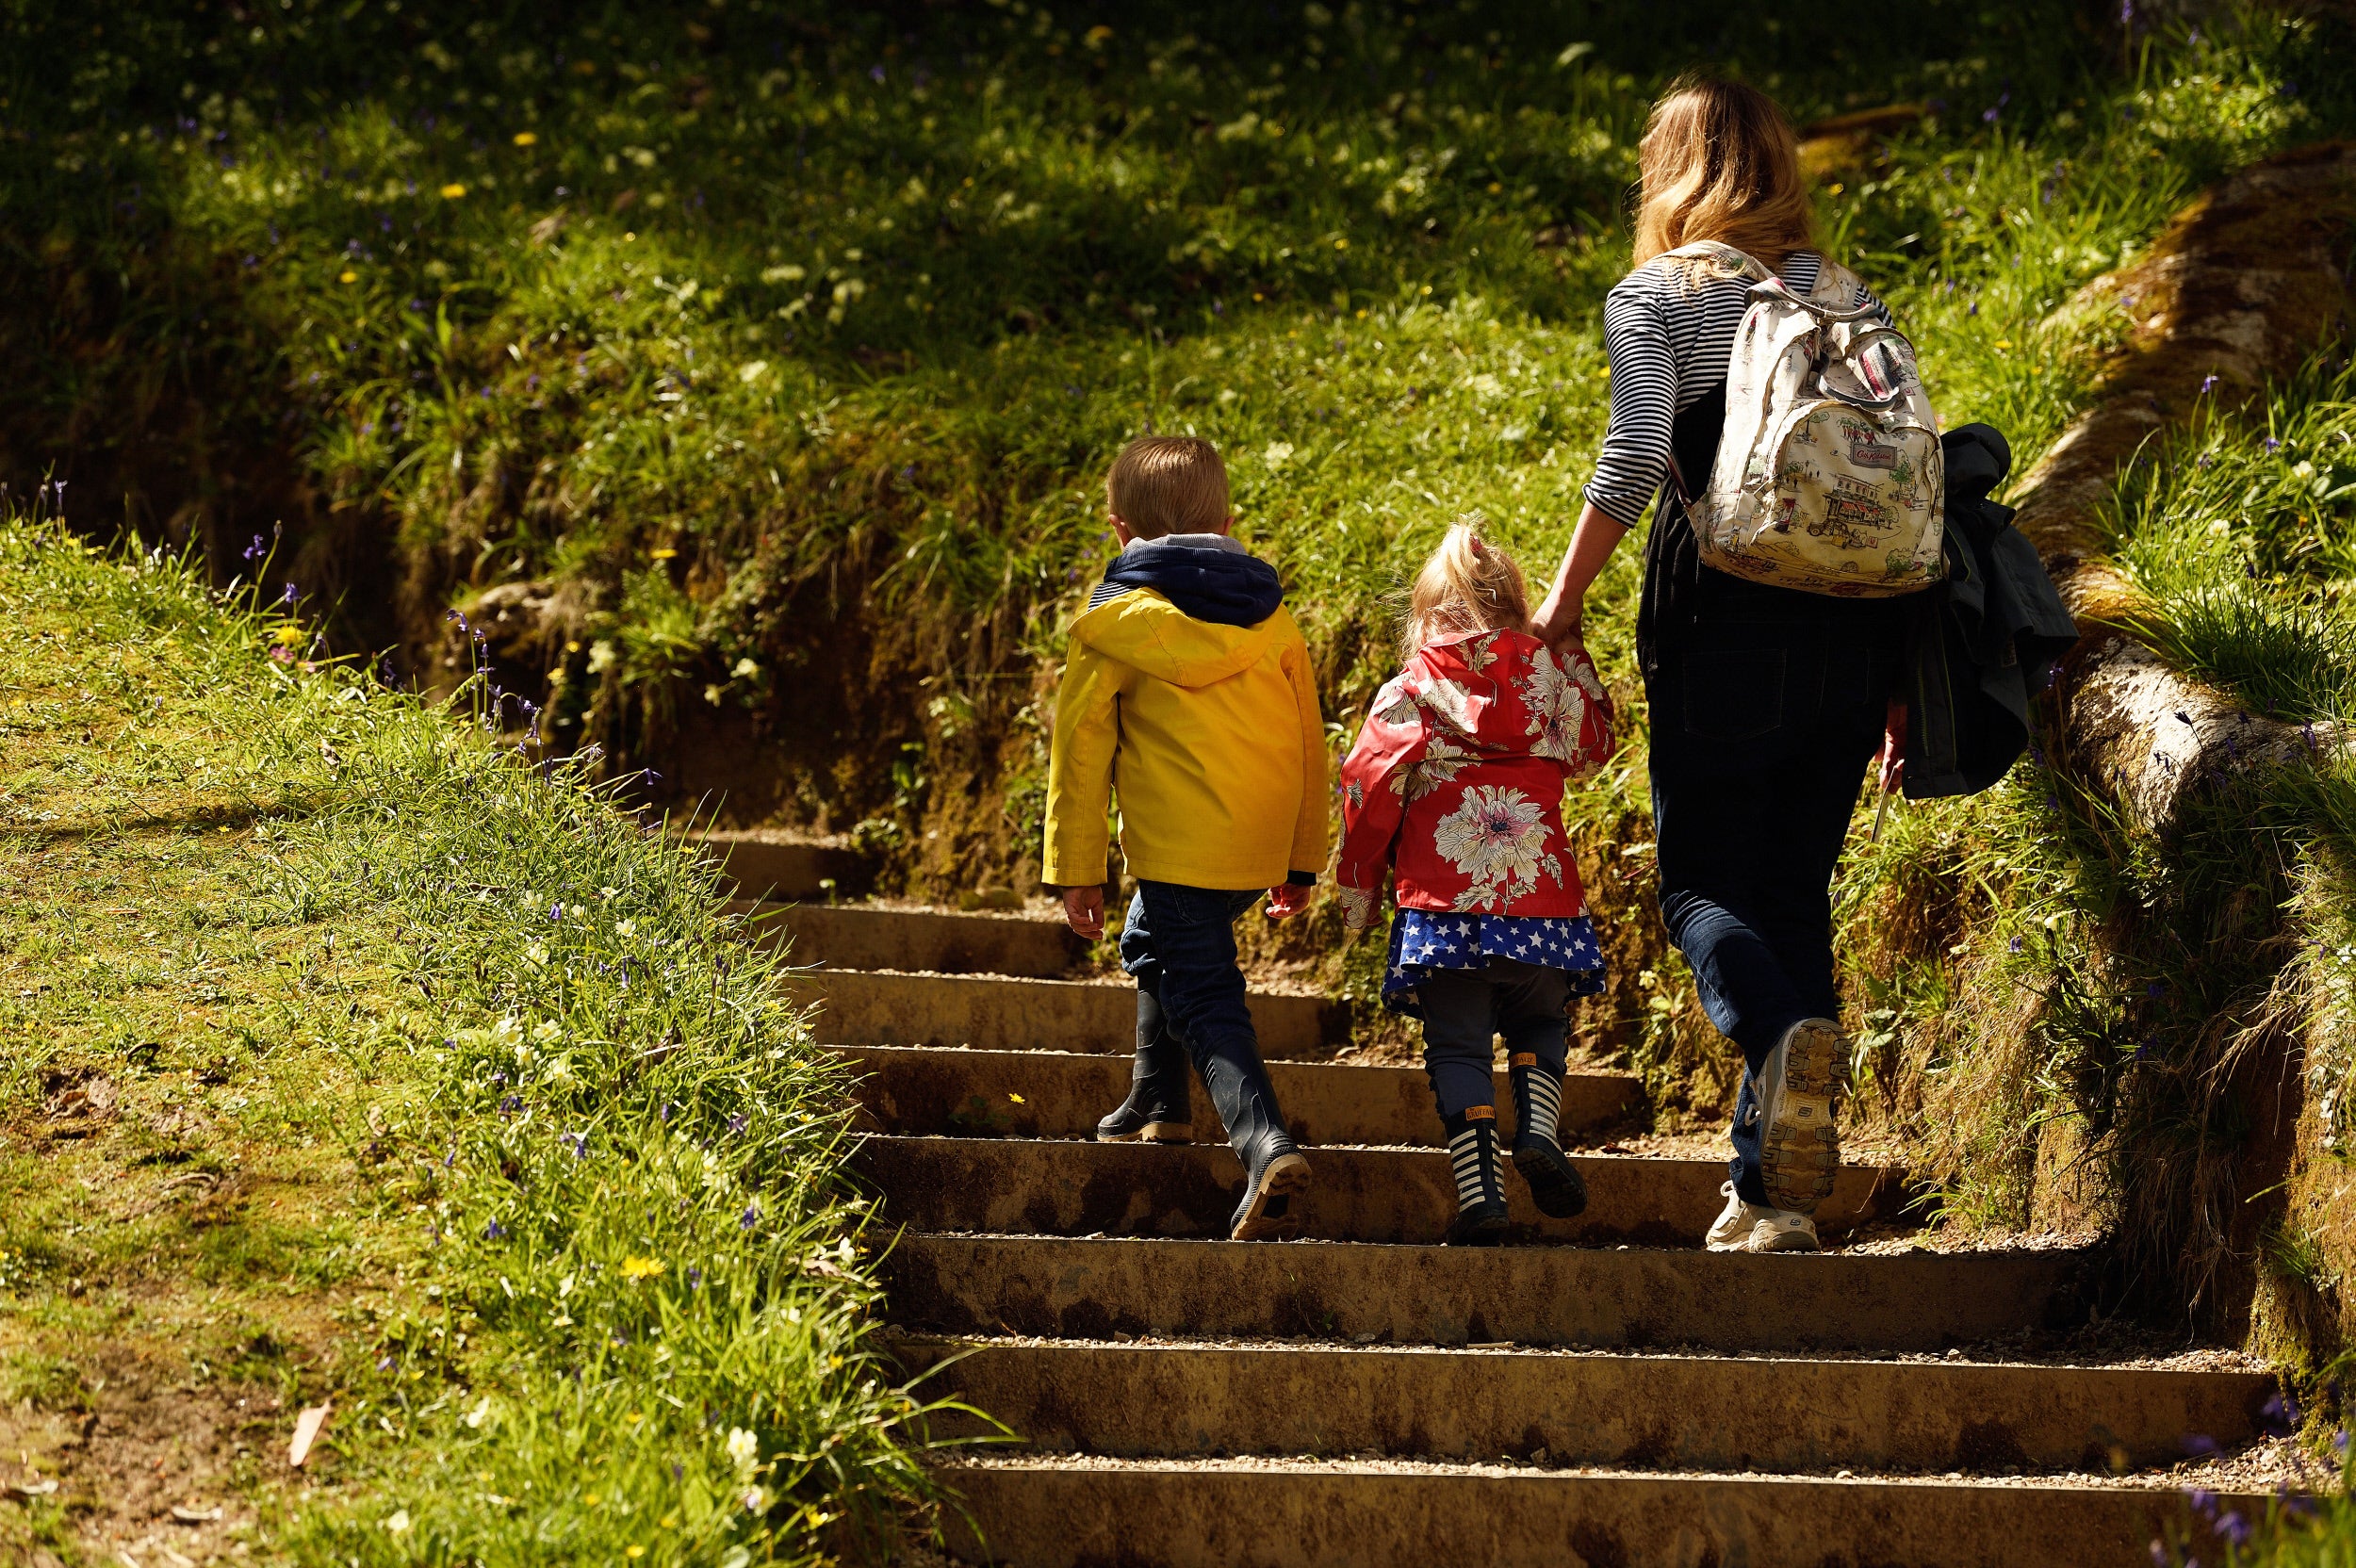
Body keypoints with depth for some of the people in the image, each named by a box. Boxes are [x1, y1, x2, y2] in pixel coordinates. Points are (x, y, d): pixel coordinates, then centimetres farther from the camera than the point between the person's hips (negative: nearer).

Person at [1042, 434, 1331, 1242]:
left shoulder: (1115, 622, -1)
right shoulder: (1271, 618, 12)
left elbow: (1082, 746, -2)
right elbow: (1308, 739, 15)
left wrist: (1076, 868, 3)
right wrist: (1302, 863, 22)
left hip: (1179, 846, -6)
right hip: (1261, 840, 6)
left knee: (1206, 1001, -9)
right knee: (1153, 943, 30)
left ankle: (1267, 1146, -30)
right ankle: (1157, 1106, 38)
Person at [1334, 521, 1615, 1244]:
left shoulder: (1406, 697, 3)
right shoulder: (1552, 678, 9)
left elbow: (1368, 792, 1)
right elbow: (1595, 740, 27)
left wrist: (1357, 888, 12)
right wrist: (1571, 656, 35)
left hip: (1443, 907, -2)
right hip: (1541, 899, 2)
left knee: (1458, 1046, 4)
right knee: (1538, 1023, 23)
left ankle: (1479, 1192, -8)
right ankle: (1538, 1129, -3)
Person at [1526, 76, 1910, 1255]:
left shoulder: (1654, 297, 1)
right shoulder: (1856, 303, 14)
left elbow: (1636, 452, -14)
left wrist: (1564, 597, -5)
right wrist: (1898, 682, 13)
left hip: (1724, 627, -4)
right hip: (1853, 631, 4)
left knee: (1703, 884, 4)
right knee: (1796, 888, 10)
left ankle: (1784, 1034, -30)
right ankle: (1772, 1191, 7)